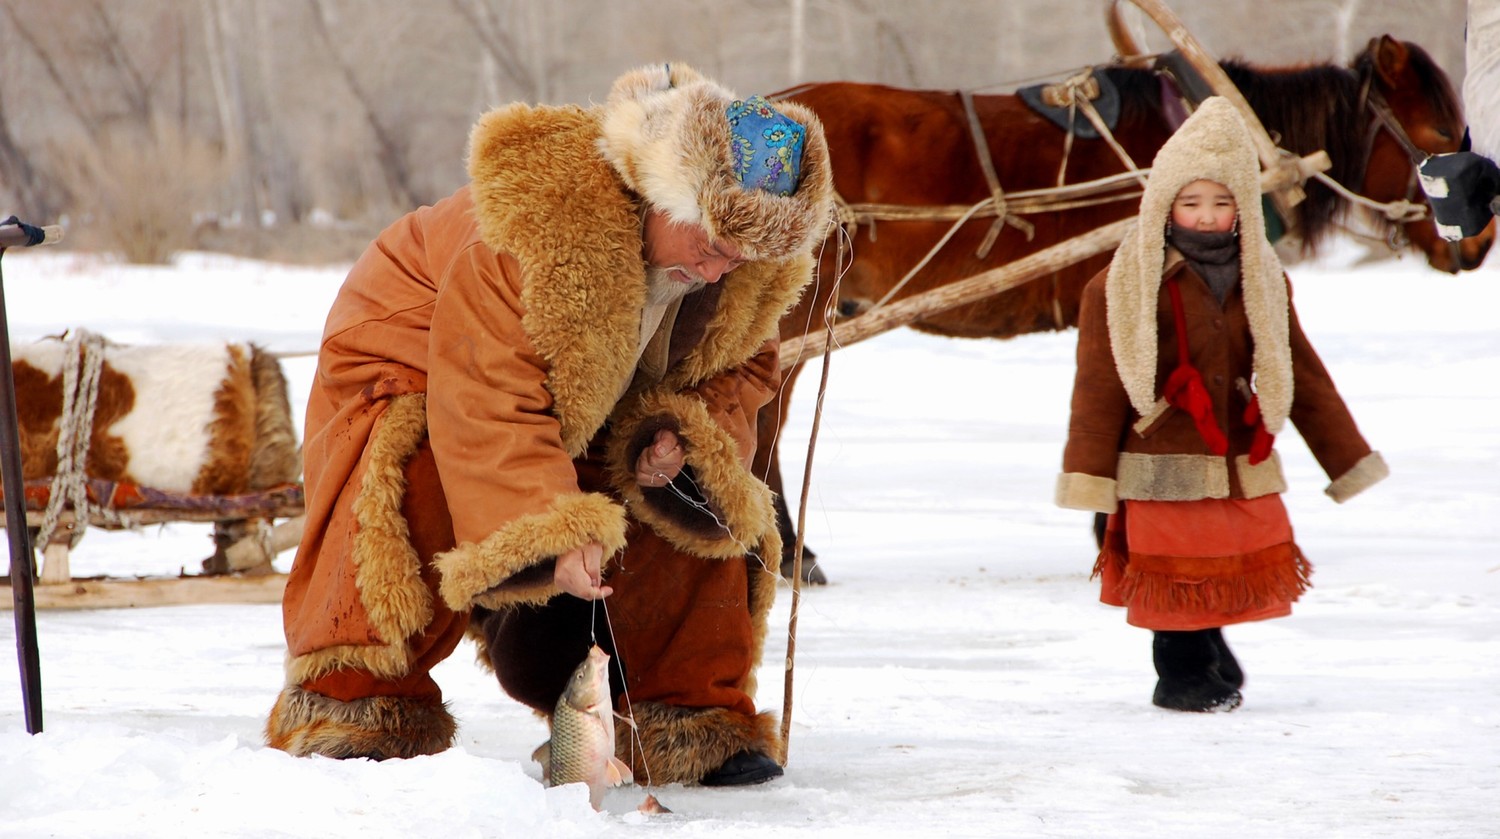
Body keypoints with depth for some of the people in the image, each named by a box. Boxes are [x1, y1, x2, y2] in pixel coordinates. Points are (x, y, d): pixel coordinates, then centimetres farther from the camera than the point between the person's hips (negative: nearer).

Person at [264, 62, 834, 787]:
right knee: (417, 486, -34)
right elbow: (487, 406, -41)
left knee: (702, 504, -11)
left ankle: (692, 720, 1)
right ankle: (354, 701, -21)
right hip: (420, 368, -6)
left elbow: (741, 371, 1)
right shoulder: (539, 219, -40)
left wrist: (684, 435, -23)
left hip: (590, 421, 6)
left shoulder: (754, 273, -18)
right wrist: (553, 534, -50)